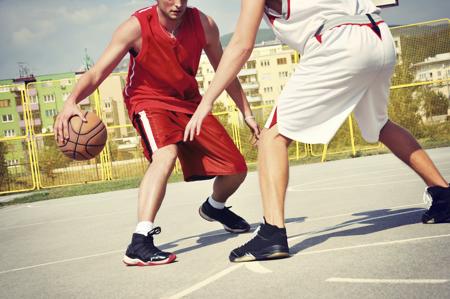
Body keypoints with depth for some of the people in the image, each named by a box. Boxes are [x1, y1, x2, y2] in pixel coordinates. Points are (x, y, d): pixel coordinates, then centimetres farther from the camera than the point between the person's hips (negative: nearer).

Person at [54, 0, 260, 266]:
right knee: (166, 154, -37)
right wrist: (72, 101, -45)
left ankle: (214, 207, 38)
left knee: (236, 169, 3)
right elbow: (98, 72, -27)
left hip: (189, 102, 5)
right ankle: (139, 245, -39)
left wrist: (247, 114, 5)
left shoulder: (204, 24, -12)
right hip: (150, 102, -4)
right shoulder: (137, 27, -22)